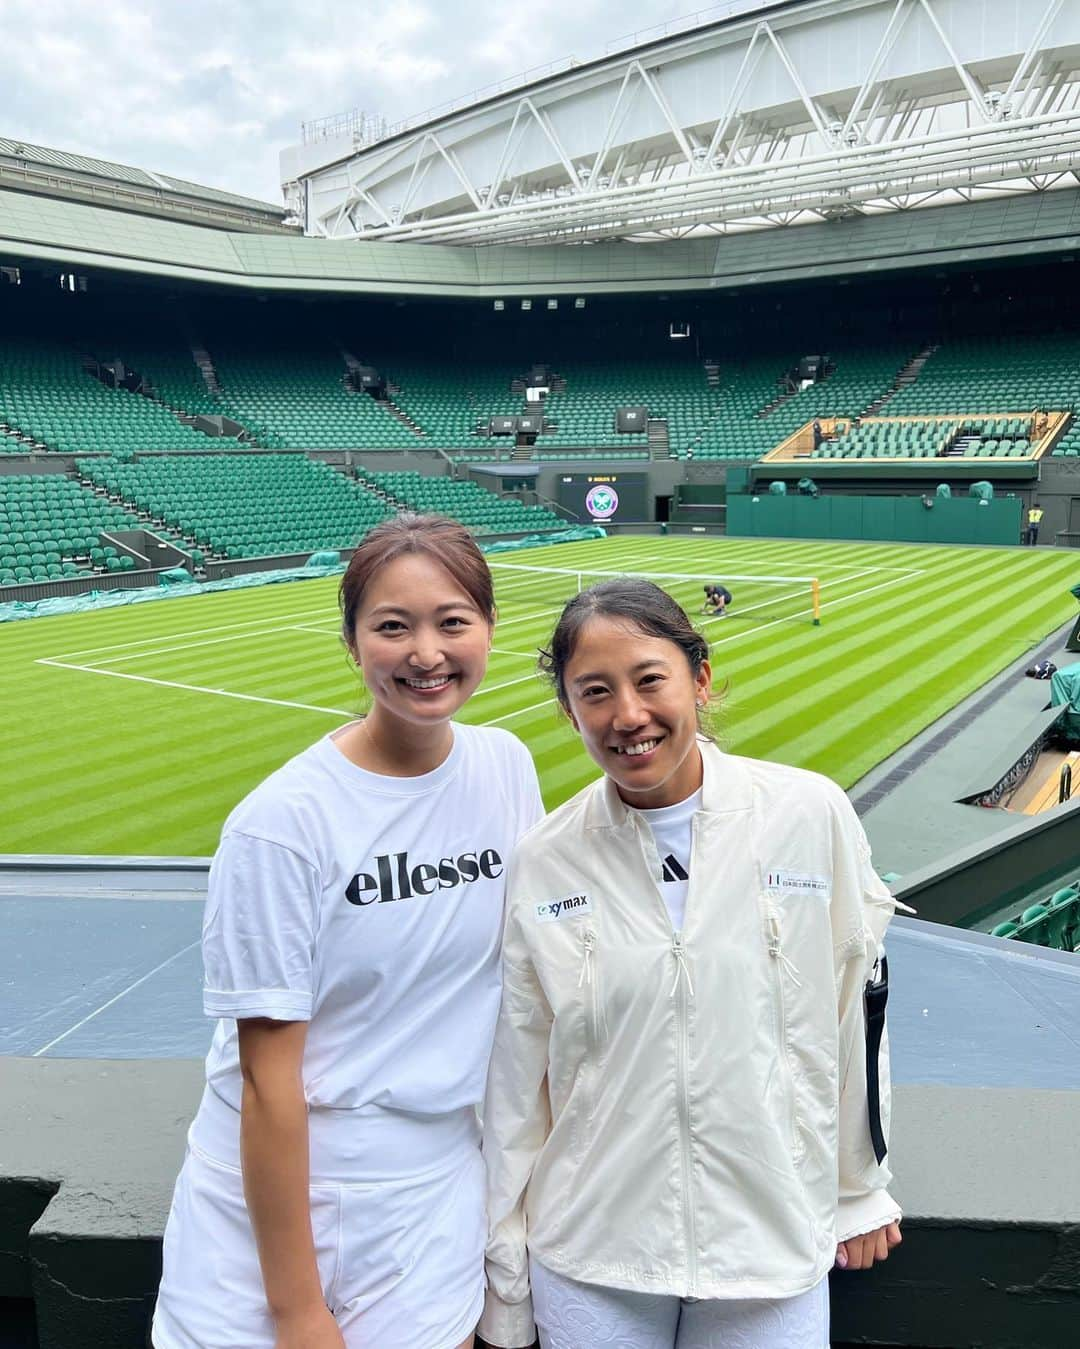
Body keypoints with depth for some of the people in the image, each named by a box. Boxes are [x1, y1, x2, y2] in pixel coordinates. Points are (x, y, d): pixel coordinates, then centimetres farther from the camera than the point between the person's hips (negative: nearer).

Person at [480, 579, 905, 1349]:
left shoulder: (812, 815, -12)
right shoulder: (540, 865, -9)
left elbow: (858, 1005, 0)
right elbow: (515, 1084, -2)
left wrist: (862, 1190, 10)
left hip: (775, 1253, 0)